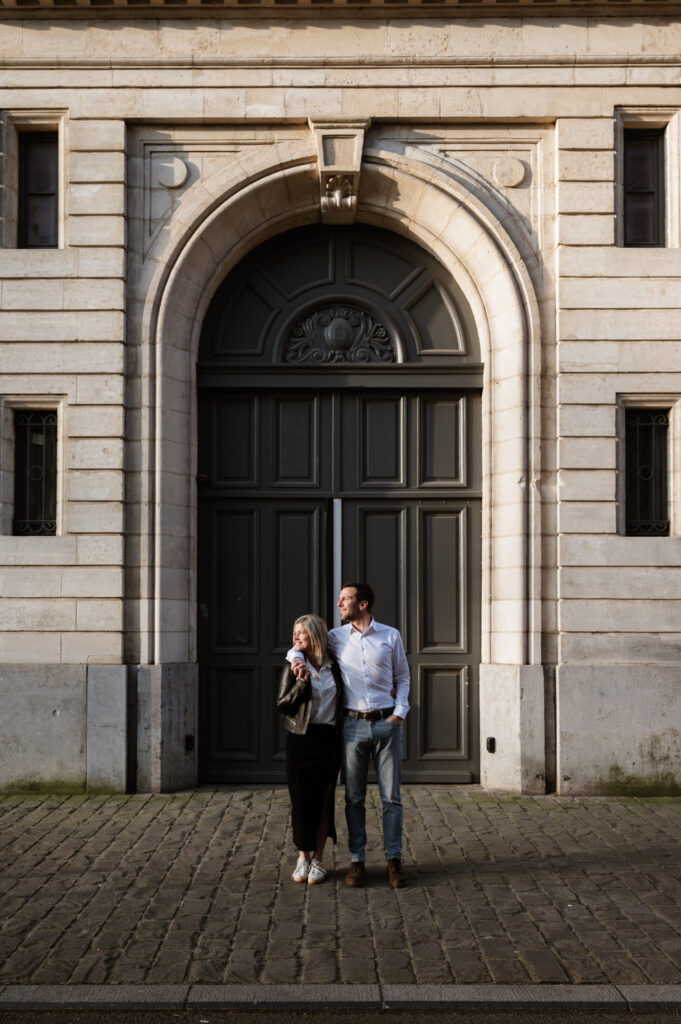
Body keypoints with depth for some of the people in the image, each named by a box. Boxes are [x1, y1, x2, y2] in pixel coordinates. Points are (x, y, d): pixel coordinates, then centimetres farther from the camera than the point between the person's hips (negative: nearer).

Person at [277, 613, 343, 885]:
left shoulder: (334, 668, 6)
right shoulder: (294, 666, 1)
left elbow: (341, 703, 18)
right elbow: (282, 704, -5)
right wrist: (301, 682, -17)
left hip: (328, 740, 1)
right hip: (301, 739, -1)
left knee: (324, 800, 4)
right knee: (302, 800, 2)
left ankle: (318, 860, 15)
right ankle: (303, 857, 18)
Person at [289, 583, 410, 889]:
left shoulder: (390, 636, 4)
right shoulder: (336, 637, 7)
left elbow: (402, 677, 12)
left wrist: (400, 710, -1)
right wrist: (297, 658, -5)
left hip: (386, 723, -1)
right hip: (353, 724, 1)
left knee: (391, 796, 1)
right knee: (354, 798, 5)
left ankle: (394, 859, 11)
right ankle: (357, 860, 13)